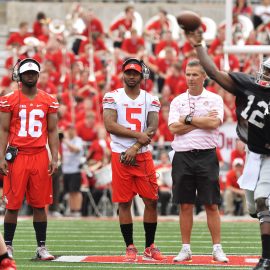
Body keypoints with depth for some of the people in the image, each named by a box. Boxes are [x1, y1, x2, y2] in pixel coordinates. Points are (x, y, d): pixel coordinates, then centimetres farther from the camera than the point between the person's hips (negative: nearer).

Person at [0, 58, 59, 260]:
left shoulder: (49, 101, 8)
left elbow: (52, 131, 11)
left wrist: (54, 158, 2)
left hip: (40, 156, 2)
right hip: (17, 156, -2)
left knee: (40, 204, 4)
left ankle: (42, 247, 10)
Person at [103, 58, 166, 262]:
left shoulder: (150, 100, 7)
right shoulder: (112, 97, 3)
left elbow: (152, 129, -3)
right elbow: (110, 125, -9)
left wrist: (135, 148, -14)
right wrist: (138, 135, -15)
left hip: (142, 155, 2)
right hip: (120, 155, -2)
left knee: (151, 201, 1)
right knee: (124, 203, 1)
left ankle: (150, 247, 11)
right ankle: (130, 248, 7)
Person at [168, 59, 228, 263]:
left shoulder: (214, 99, 5)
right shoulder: (177, 101, 11)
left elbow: (214, 123, -13)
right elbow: (173, 128, -3)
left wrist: (188, 119, -6)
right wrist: (203, 120, -6)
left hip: (206, 156, -2)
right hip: (183, 156, 2)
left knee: (212, 205, -2)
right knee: (185, 205, 5)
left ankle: (217, 249, 2)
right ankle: (186, 249, 10)